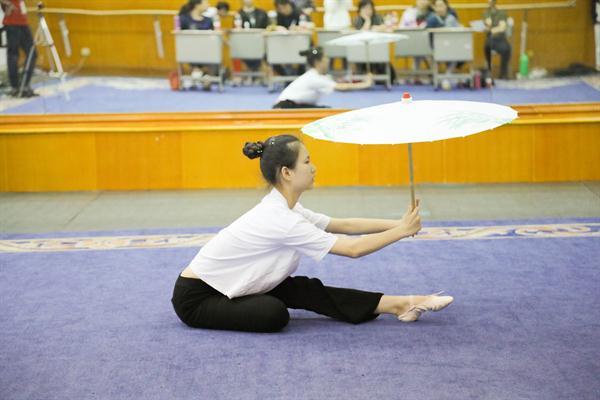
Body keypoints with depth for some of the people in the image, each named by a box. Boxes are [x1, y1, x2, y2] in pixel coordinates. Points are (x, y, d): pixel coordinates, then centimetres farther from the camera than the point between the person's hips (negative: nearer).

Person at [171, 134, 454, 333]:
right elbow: (353, 248, -25)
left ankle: (398, 304, -7)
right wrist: (401, 231, -16)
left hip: (224, 287, 8)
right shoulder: (279, 219, -27)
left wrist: (397, 224, -3)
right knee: (274, 314, -34)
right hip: (196, 298, -8)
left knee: (305, 290, -5)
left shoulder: (283, 208, 2)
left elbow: (344, 225, 5)